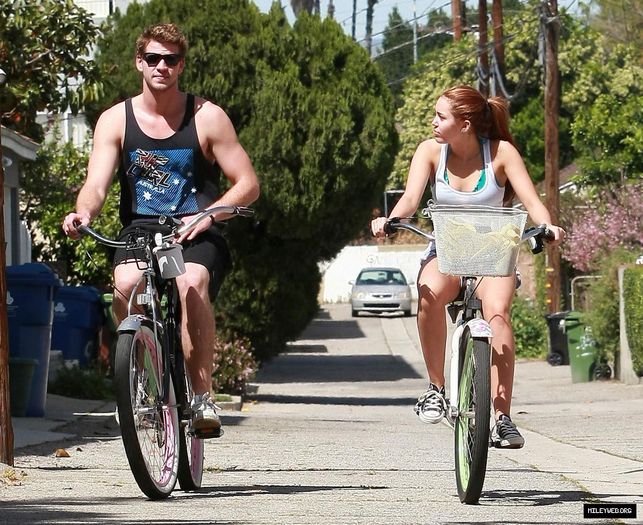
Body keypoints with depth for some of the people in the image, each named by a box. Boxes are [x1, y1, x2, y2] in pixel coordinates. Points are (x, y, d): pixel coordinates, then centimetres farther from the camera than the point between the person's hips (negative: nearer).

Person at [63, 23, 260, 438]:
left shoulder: (207, 117, 1)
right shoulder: (116, 120, 4)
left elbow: (248, 184, 1)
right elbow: (97, 185, -8)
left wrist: (207, 216, -16)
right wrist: (84, 213, -31)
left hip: (197, 236, -1)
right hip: (140, 232, 1)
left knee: (191, 284, -36)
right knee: (127, 282, -33)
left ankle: (202, 396, -31)